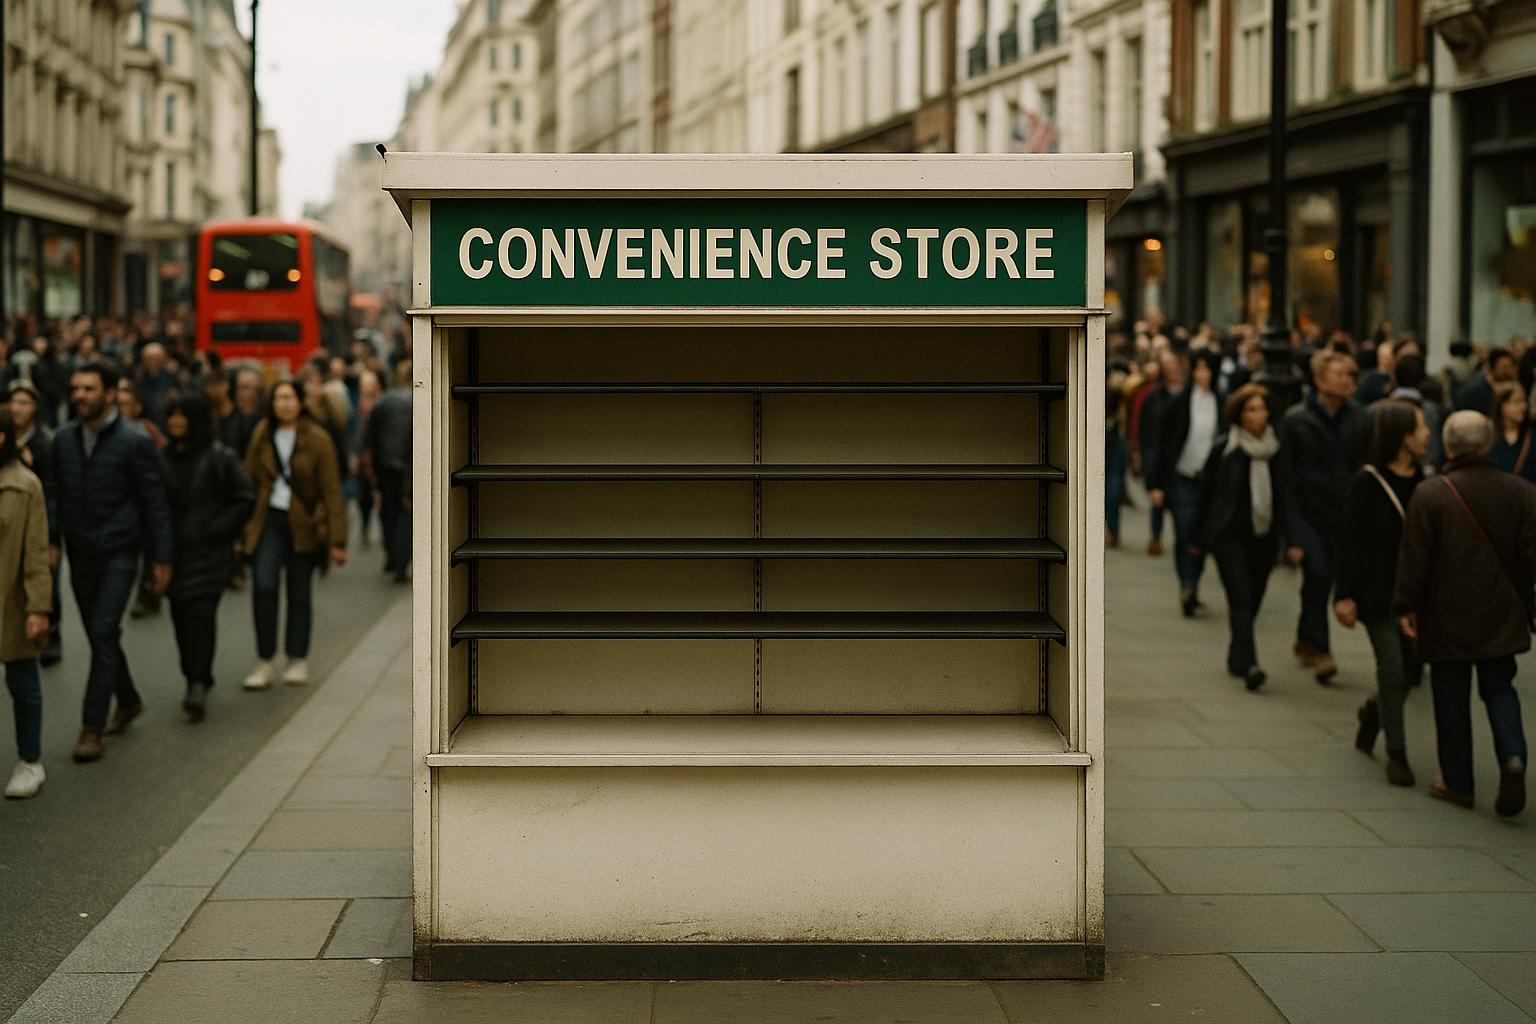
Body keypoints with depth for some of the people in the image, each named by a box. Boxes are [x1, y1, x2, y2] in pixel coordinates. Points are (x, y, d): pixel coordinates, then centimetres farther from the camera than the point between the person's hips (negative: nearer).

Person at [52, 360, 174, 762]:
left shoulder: (135, 441, -10)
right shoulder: (64, 439, 5)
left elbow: (155, 502, -7)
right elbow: (57, 495, 12)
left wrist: (161, 558, -8)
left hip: (118, 553, -5)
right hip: (80, 553, 5)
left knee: (103, 634, -12)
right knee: (100, 635, 15)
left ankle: (92, 728, -10)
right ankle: (128, 701, 36)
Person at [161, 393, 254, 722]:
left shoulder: (220, 458, -2)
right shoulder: (164, 458, 10)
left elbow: (245, 500, -1)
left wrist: (216, 530, -8)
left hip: (209, 551, -4)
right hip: (175, 551, 4)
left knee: (201, 612, -15)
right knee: (181, 614, 5)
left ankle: (198, 685, -19)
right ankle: (196, 681, 20)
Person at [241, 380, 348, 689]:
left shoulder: (317, 439, -7)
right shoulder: (262, 435, 2)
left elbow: (331, 491, -8)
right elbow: (249, 481, 7)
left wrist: (337, 540, -12)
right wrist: (241, 529, 4)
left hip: (303, 525, -2)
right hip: (268, 520, 2)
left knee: (299, 593, 7)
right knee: (263, 586, -14)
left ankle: (298, 661, 22)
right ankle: (264, 662, -7)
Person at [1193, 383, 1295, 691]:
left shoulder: (1277, 449, 4)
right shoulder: (1224, 448, -2)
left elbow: (1286, 495, 5)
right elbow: (1206, 490, 4)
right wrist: (1199, 536, 7)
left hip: (1264, 537, 3)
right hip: (1229, 536, -3)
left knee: (1252, 602, 8)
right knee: (1241, 600, -14)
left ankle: (1238, 657, 26)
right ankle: (1248, 665, -22)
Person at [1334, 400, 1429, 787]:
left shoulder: (1424, 481, 2)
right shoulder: (1368, 482, -10)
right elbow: (1351, 540, -9)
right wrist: (1345, 595, -12)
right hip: (1379, 592, -5)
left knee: (1409, 666, 10)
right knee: (1393, 668, -3)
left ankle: (1374, 712, 41)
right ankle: (1397, 752, 9)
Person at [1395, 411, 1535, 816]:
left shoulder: (1430, 496, -13)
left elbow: (1414, 558, -11)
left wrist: (1406, 606, -1)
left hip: (1448, 618, -3)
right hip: (1502, 616, 3)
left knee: (1451, 698, 9)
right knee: (1499, 689, 15)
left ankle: (1457, 783, 15)